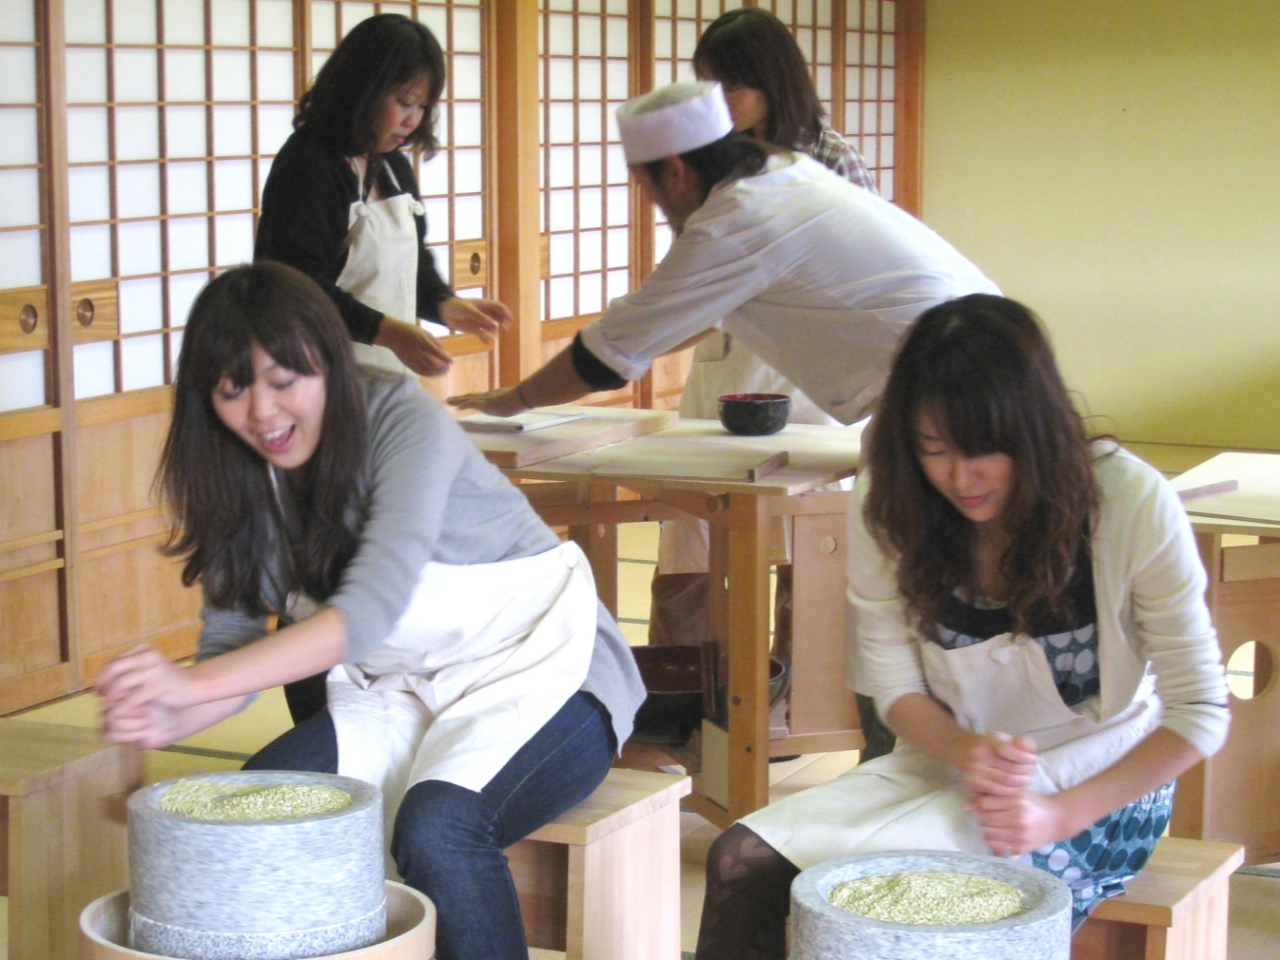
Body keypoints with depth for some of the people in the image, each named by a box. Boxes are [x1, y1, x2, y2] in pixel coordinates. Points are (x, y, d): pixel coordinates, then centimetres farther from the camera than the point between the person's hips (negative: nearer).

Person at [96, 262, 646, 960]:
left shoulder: (404, 423, -20)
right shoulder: (244, 482, 0)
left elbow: (371, 612, -31)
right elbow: (234, 640, -3)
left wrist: (194, 684, -42)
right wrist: (168, 721, -27)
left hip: (541, 671, -6)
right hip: (403, 695, 6)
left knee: (436, 828, -33)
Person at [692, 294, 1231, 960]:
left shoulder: (1131, 504, -18)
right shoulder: (886, 505, -7)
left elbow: (1200, 713, -12)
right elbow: (894, 683, 1)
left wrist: (1062, 815, -24)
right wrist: (965, 751, -22)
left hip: (1100, 785, -4)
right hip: (947, 761, 4)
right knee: (740, 861, -17)